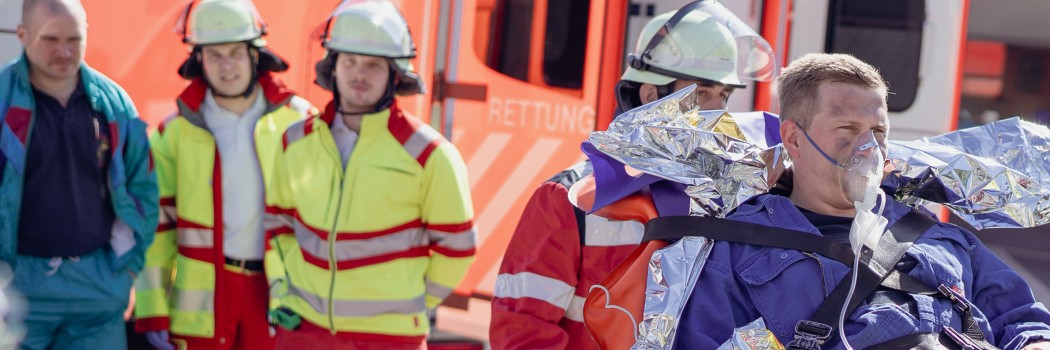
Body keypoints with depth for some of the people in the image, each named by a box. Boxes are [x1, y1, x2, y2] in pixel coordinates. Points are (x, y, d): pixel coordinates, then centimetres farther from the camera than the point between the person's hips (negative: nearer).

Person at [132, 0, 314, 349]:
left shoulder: (297, 121, 0)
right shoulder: (175, 133, -1)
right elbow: (155, 222, 1)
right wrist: (152, 311, -3)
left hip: (276, 291, 0)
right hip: (202, 297, 0)